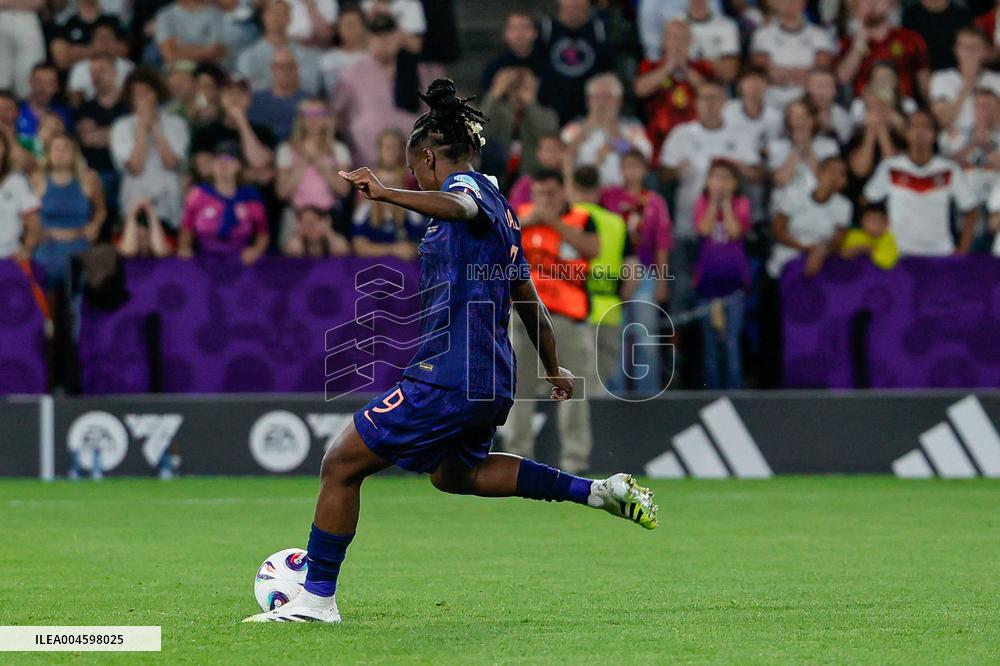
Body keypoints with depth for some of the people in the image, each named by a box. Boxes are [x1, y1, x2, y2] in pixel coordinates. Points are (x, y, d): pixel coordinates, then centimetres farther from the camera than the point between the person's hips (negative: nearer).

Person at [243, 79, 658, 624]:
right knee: (452, 473, 33)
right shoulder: (499, 207, 20)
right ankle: (598, 492, 25)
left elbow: (459, 206, -35)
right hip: (492, 381, 10)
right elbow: (529, 303, 29)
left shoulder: (464, 184, -7)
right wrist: (554, 371, 42)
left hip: (448, 377, -10)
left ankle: (317, 597, 1)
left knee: (342, 464, -3)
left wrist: (386, 194, -50)